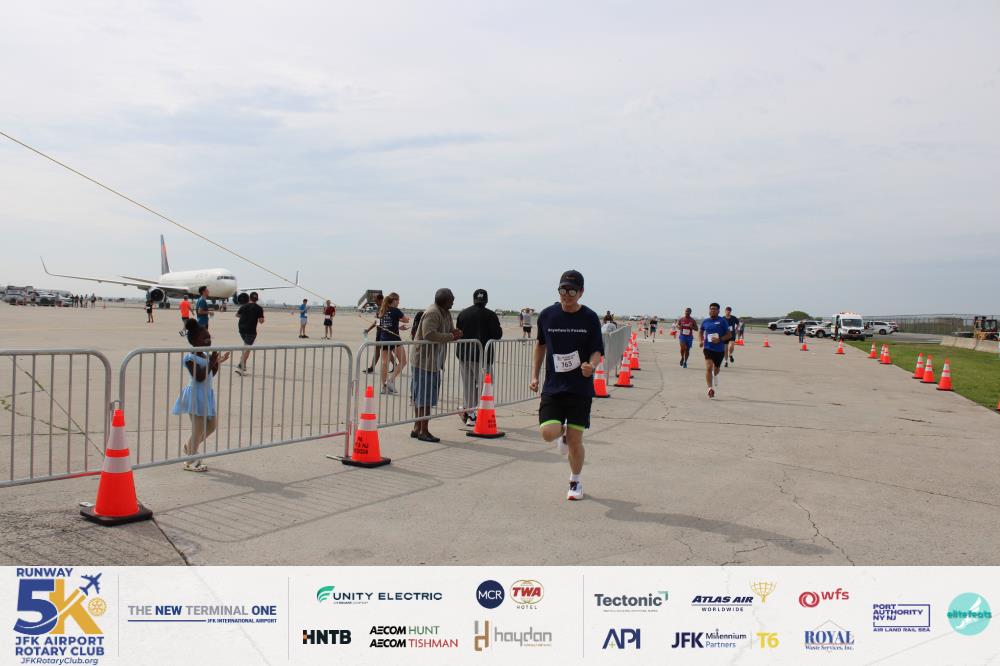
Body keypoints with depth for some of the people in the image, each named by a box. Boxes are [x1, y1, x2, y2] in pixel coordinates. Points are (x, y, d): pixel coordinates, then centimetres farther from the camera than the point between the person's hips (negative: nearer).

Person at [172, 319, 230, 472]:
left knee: (211, 426, 18)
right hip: (196, 395, -9)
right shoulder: (190, 358, -17)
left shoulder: (207, 356, 8)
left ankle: (190, 447, 39)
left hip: (207, 394, 9)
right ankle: (190, 461, 15)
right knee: (199, 429, -1)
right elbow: (199, 377, -25)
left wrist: (217, 363, 4)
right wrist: (211, 363, -26)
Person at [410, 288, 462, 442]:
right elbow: (429, 334, -30)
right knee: (425, 398, -5)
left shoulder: (446, 313, 13)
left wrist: (455, 333, -4)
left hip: (434, 361, 10)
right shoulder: (432, 313, -18)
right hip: (425, 361, -10)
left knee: (421, 397, 16)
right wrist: (451, 336, -23)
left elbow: (450, 331, 21)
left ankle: (417, 429, 25)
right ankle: (423, 431, 0)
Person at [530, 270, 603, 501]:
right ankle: (562, 432, 23)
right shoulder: (547, 315, 1)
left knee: (575, 440, 0)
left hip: (580, 388, -1)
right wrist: (535, 375, 12)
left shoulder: (589, 318, -3)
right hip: (553, 386, 1)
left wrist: (591, 365, -24)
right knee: (548, 433, -16)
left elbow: (597, 351, -1)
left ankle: (575, 482, 27)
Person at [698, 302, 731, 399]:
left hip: (719, 349, 0)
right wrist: (700, 341, 5)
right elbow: (701, 332, 23)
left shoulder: (722, 321, -5)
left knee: (716, 369, 18)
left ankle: (715, 377, 54)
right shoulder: (705, 321, 4)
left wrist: (720, 339, -19)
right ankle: (710, 388, -19)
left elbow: (729, 335, -4)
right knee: (708, 368, -18)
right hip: (708, 348, 0)